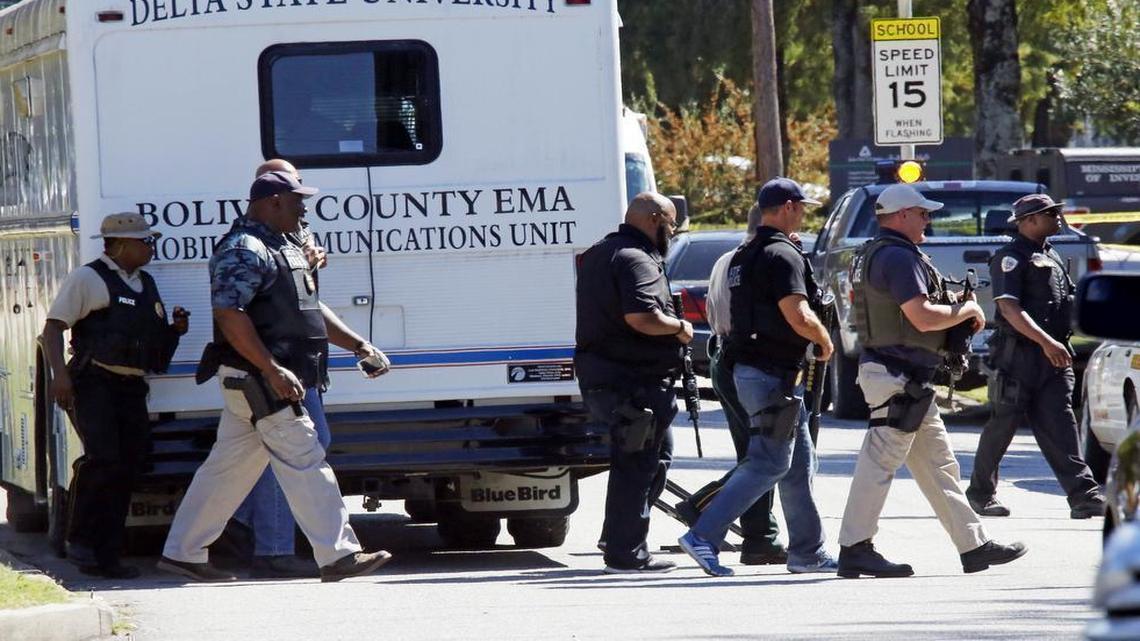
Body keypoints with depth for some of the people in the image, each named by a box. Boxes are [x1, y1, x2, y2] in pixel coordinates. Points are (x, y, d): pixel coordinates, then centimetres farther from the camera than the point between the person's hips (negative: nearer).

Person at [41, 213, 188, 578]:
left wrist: (176, 329, 11)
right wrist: (60, 373, -22)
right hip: (95, 382, -8)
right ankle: (78, 539, -10)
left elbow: (154, 340, 33)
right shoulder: (89, 279, -3)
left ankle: (105, 556, 9)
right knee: (102, 457, -23)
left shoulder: (145, 284, 20)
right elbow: (54, 326, -8)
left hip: (131, 389, 8)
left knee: (127, 470, 3)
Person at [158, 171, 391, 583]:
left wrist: (357, 345, 19)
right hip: (257, 379, -11)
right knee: (304, 463, -10)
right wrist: (273, 370, -26)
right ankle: (338, 555, -10)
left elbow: (311, 309, 28)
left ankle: (182, 552, 16)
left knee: (227, 468, 12)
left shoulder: (283, 250, 20)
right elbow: (229, 315, -23)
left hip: (273, 378, 11)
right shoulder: (244, 251, -14)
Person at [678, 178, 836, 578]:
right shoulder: (782, 256, -16)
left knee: (800, 464, 14)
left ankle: (807, 551, 17)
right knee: (768, 464, -8)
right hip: (773, 375, -10)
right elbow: (800, 318, -24)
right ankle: (704, 536, -14)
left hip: (748, 368, 10)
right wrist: (825, 340, -4)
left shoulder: (744, 257, 15)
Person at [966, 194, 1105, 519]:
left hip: (1052, 358, 7)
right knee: (1002, 426, 1)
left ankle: (1083, 495, -13)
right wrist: (1046, 342, -28)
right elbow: (1009, 308, -20)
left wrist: (1059, 346, 20)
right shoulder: (1011, 258, -9)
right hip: (1018, 355, -7)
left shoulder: (1051, 256, 18)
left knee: (1060, 426, -3)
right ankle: (980, 493, 14)